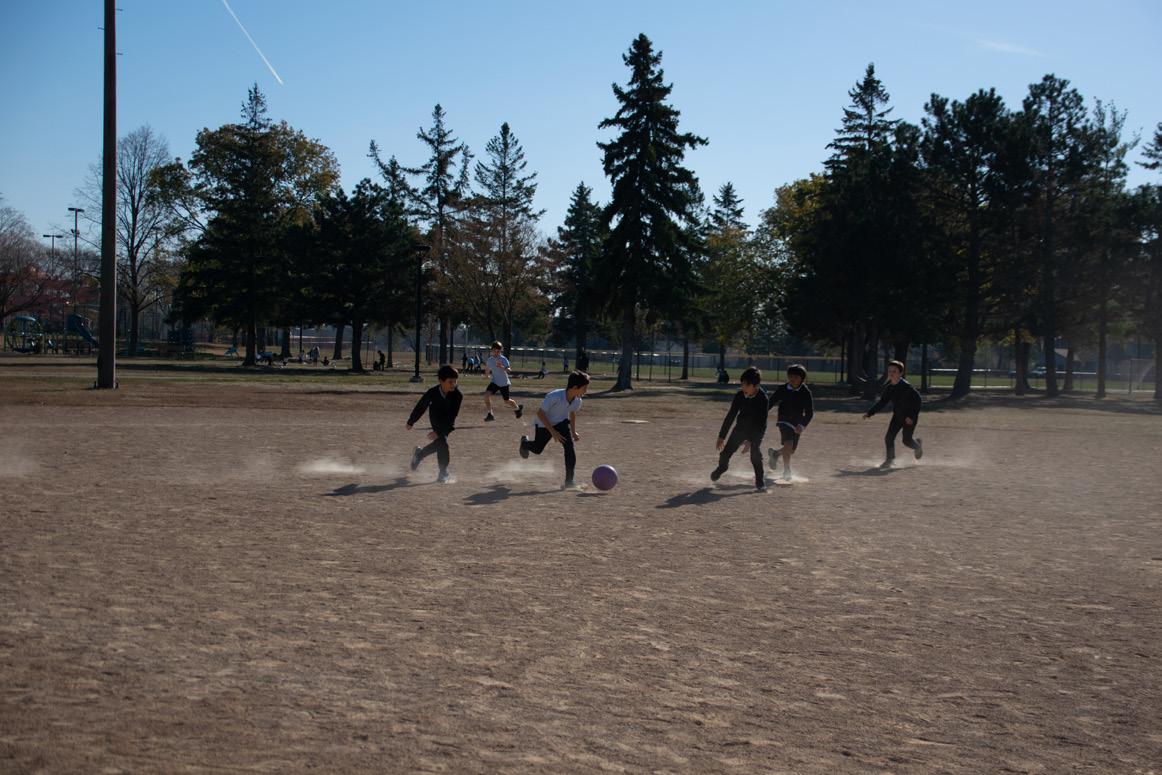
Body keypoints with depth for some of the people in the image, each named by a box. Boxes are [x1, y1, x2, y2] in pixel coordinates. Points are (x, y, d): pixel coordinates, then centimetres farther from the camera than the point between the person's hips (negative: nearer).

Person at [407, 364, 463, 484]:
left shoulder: (457, 395, -29)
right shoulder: (433, 392, -28)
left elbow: (452, 417, -30)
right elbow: (421, 406, -11)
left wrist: (439, 432, -37)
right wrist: (411, 422, 0)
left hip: (448, 423, 2)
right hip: (436, 420, -2)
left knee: (439, 443, 14)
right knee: (442, 443, -16)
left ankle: (419, 453, 43)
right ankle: (444, 473, -6)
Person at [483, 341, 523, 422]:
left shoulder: (503, 359, -17)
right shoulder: (490, 360, 1)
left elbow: (509, 371, -30)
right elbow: (488, 371, 20)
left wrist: (502, 367, -46)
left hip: (503, 383, -4)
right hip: (494, 382, 4)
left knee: (507, 401, 9)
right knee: (486, 394, -20)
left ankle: (517, 408, 41)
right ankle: (490, 414, -11)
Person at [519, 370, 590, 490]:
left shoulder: (577, 400, -20)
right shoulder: (554, 397, -39)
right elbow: (540, 413, -29)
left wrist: (573, 432, 2)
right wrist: (553, 432, -30)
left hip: (561, 422, 3)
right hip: (544, 424, -3)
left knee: (569, 446, -20)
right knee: (537, 449, 17)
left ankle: (569, 481, -17)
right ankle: (524, 442, 55)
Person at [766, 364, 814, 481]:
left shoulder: (805, 393, -10)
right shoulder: (782, 390, -9)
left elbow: (810, 412, -8)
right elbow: (770, 403, -1)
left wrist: (802, 425, -21)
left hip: (797, 424, 3)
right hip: (784, 422, -3)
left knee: (791, 450, 14)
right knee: (788, 444, -22)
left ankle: (775, 453, 44)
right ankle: (787, 472, -14)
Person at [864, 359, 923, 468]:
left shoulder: (906, 386, -22)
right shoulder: (888, 388, -1)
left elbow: (918, 400, -21)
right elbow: (882, 402, 9)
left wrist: (912, 416, -25)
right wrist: (869, 413, 2)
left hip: (910, 417, -6)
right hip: (897, 415, 6)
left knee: (906, 440, -2)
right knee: (889, 437, -4)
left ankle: (917, 445, 33)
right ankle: (889, 460, 7)